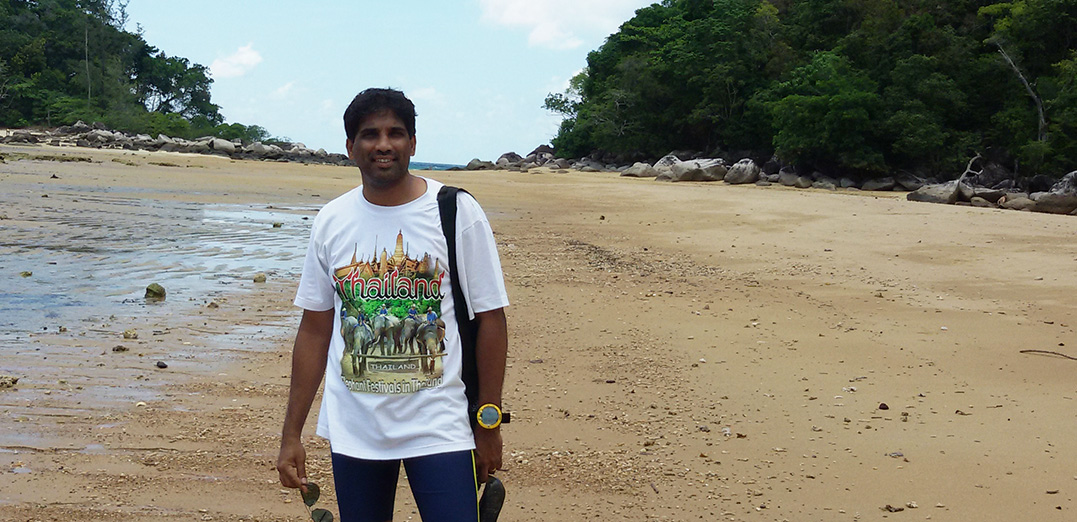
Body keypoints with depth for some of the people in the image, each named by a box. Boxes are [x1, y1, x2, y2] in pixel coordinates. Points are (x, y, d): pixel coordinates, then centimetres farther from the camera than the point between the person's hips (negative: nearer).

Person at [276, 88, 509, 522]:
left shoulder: (457, 212, -5)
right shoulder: (330, 222, 3)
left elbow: (490, 319, -2)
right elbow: (314, 330, 8)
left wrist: (488, 423, -3)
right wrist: (291, 434, 7)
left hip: (439, 430, -3)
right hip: (352, 430, 3)